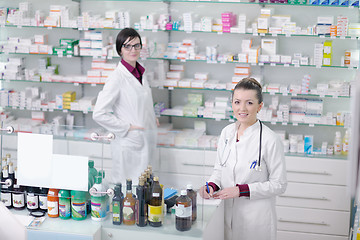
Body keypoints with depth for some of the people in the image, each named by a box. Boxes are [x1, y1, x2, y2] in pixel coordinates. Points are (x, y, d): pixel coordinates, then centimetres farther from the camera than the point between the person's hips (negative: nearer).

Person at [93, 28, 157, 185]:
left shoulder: (139, 72, 9)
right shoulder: (117, 77, -15)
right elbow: (99, 114, -20)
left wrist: (151, 118, 9)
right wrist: (127, 128, -16)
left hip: (145, 143, 8)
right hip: (128, 145, -8)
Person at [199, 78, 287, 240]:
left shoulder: (270, 140, -15)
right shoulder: (226, 132, 3)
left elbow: (279, 185, -12)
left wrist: (241, 190, -19)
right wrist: (212, 186, -8)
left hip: (256, 218, -5)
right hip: (227, 213, 5)